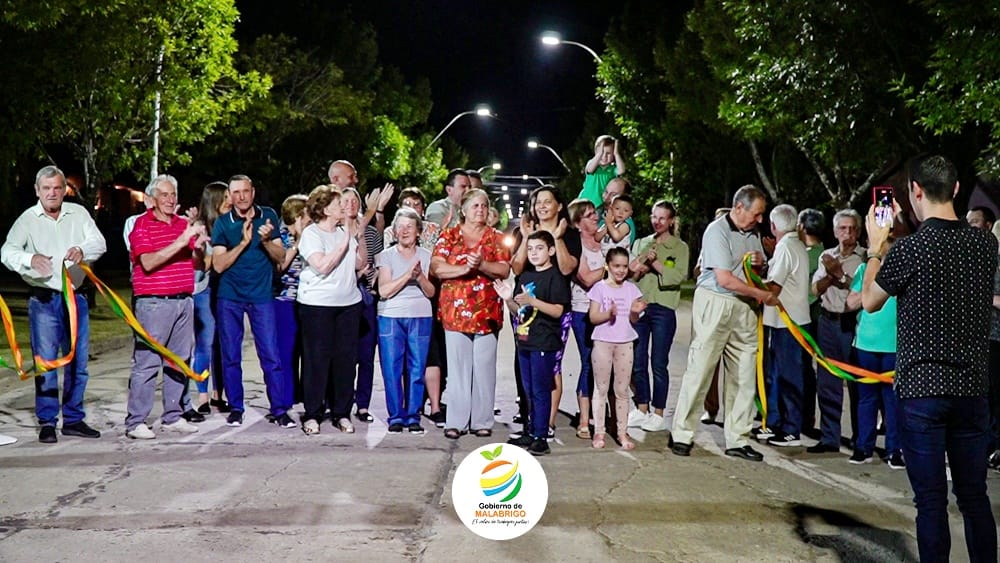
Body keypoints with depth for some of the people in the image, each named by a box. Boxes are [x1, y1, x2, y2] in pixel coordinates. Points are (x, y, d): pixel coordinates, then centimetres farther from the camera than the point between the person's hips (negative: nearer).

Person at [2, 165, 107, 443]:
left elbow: (99, 242, -6)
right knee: (45, 361, -2)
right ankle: (47, 422, 6)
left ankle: (73, 419, 21)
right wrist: (31, 259, -32)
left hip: (75, 297, 3)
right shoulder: (28, 219, 0)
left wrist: (82, 250, -29)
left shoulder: (78, 214, 5)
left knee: (78, 361, 9)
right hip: (44, 299, -3)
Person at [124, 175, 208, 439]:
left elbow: (198, 264, 18)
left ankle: (173, 417, 18)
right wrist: (182, 241, -21)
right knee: (146, 362, -6)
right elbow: (148, 263, -17)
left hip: (184, 301, 6)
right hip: (154, 303, -6)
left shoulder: (185, 224, 15)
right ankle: (135, 422, 0)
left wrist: (199, 246, -5)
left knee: (179, 361, 10)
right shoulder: (142, 225, -3)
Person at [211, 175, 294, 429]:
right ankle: (235, 408, 18)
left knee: (271, 355, -3)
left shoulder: (268, 216, 3)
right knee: (231, 357, 6)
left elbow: (280, 257, 1)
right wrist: (244, 242, -20)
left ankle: (280, 410, 3)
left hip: (261, 295, 0)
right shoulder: (222, 223, -1)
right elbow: (218, 265, -9)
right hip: (230, 297, 0)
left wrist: (266, 241, -19)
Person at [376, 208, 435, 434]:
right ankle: (396, 416, 8)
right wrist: (408, 275, -17)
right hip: (391, 317, -1)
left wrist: (420, 276, -14)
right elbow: (384, 290, -7)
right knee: (392, 369, -2)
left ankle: (413, 416, 9)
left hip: (420, 318, 1)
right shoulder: (386, 255, 4)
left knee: (417, 368, 0)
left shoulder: (426, 256, 10)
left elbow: (431, 292, 4)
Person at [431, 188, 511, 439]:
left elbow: (504, 270, -1)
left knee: (484, 368, 3)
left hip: (487, 312, 1)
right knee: (458, 367, 0)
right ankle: (455, 422, 6)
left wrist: (481, 265, -18)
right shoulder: (449, 236, 7)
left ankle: (482, 421, 11)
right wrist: (464, 268, -17)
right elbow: (436, 267, -4)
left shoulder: (497, 238, 11)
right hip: (455, 311, -1)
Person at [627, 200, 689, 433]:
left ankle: (658, 414, 7)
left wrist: (655, 263, -18)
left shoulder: (680, 247, 3)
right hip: (639, 305, 4)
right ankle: (642, 410, 18)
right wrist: (638, 270, -9)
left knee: (659, 363, -2)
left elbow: (679, 276, -10)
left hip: (663, 308, -4)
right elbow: (629, 275, 11)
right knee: (638, 361, 7)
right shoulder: (640, 244, 15)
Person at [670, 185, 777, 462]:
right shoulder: (717, 231, -10)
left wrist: (760, 262, 2)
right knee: (700, 369, -5)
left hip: (744, 307, 7)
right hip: (715, 303, -7)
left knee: (744, 375, 5)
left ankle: (737, 440, 12)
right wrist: (762, 294, -10)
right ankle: (681, 433, 5)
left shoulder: (753, 233, 15)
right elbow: (725, 279, -17)